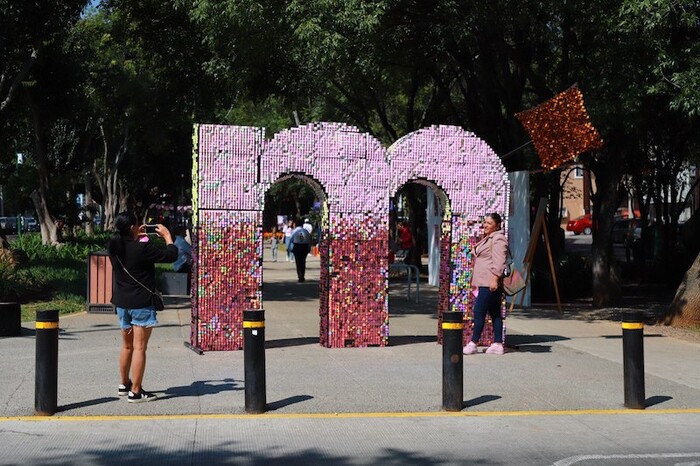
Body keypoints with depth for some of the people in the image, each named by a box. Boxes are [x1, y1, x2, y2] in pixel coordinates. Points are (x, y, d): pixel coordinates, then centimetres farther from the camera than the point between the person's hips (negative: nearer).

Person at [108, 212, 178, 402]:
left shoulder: (114, 247, 0)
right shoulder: (143, 248, -20)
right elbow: (171, 255, -13)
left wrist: (136, 237, 20)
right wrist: (167, 235, 2)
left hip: (121, 303, 7)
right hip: (141, 304, -7)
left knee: (127, 346, 21)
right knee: (139, 348, -2)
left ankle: (124, 384, 33)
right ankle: (135, 392, -1)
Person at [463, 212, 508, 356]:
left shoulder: (498, 239, -12)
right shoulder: (488, 239, 21)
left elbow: (498, 261, -20)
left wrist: (495, 279, -25)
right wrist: (476, 282, 25)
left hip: (490, 283, -11)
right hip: (484, 282, 11)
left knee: (479, 312, -8)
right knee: (494, 313, 9)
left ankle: (473, 343, -4)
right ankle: (497, 344, 10)